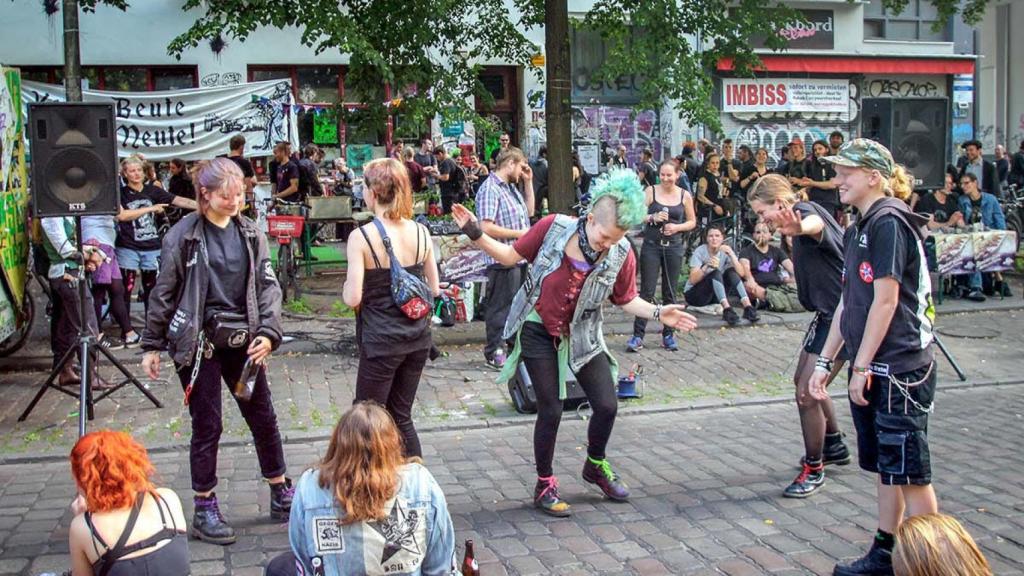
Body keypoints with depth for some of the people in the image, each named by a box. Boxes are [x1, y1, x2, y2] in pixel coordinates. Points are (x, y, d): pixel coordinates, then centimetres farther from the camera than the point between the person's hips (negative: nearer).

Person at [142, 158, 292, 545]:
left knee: (263, 418, 11)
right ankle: (204, 510, 16)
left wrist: (268, 333, -12)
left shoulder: (250, 233, 4)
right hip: (199, 342, -4)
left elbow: (267, 286, 1)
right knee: (207, 425, 2)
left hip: (241, 340, 4)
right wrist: (152, 345, -2)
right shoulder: (183, 236, -7)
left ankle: (282, 495, 27)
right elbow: (163, 293, -3)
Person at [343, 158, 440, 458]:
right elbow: (434, 289, 6)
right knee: (401, 416, 18)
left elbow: (353, 298, -16)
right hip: (418, 336, 5)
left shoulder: (361, 237, -14)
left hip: (381, 340, -5)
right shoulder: (421, 232, 0)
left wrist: (346, 288, 5)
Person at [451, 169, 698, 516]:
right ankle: (544, 485, 18)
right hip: (538, 332, -3)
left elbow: (626, 300, 0)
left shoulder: (622, 254, -12)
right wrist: (476, 235, -15)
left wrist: (657, 314, -14)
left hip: (581, 337, 3)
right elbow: (512, 256, -5)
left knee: (607, 406, 0)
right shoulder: (553, 227, -17)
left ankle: (595, 465, 31)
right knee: (551, 411, -3)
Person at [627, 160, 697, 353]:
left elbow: (692, 222, 9)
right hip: (651, 245, -2)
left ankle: (668, 335, 18)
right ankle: (638, 336, 0)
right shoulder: (650, 191, -1)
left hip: (674, 247, 2)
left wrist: (677, 227, -9)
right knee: (647, 291, -3)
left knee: (670, 293, 8)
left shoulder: (685, 195, 4)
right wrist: (652, 217, -19)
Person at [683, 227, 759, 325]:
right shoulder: (700, 251, -14)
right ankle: (727, 309, -47)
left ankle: (747, 307, -33)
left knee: (731, 272, -19)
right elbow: (692, 280, -23)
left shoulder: (725, 251, -3)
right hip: (693, 294, -4)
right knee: (715, 273, -30)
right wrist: (706, 266, -38)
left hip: (714, 296, 4)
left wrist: (731, 254, -28)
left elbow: (740, 273, -17)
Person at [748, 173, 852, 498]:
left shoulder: (806, 209, -21)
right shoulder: (798, 216, 10)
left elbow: (815, 223, -49)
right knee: (803, 381, 22)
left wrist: (799, 228, -71)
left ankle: (814, 470, 5)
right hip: (827, 312, 11)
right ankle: (834, 447, 41)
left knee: (807, 392, -11)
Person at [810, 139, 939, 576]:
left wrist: (861, 367, -15)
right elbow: (848, 302, 16)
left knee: (908, 471, -2)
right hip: (873, 370, 9)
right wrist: (825, 361, 15)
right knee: (884, 468, 16)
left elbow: (885, 301, -18)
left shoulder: (889, 222, -14)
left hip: (900, 368, -9)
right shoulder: (859, 230, 15)